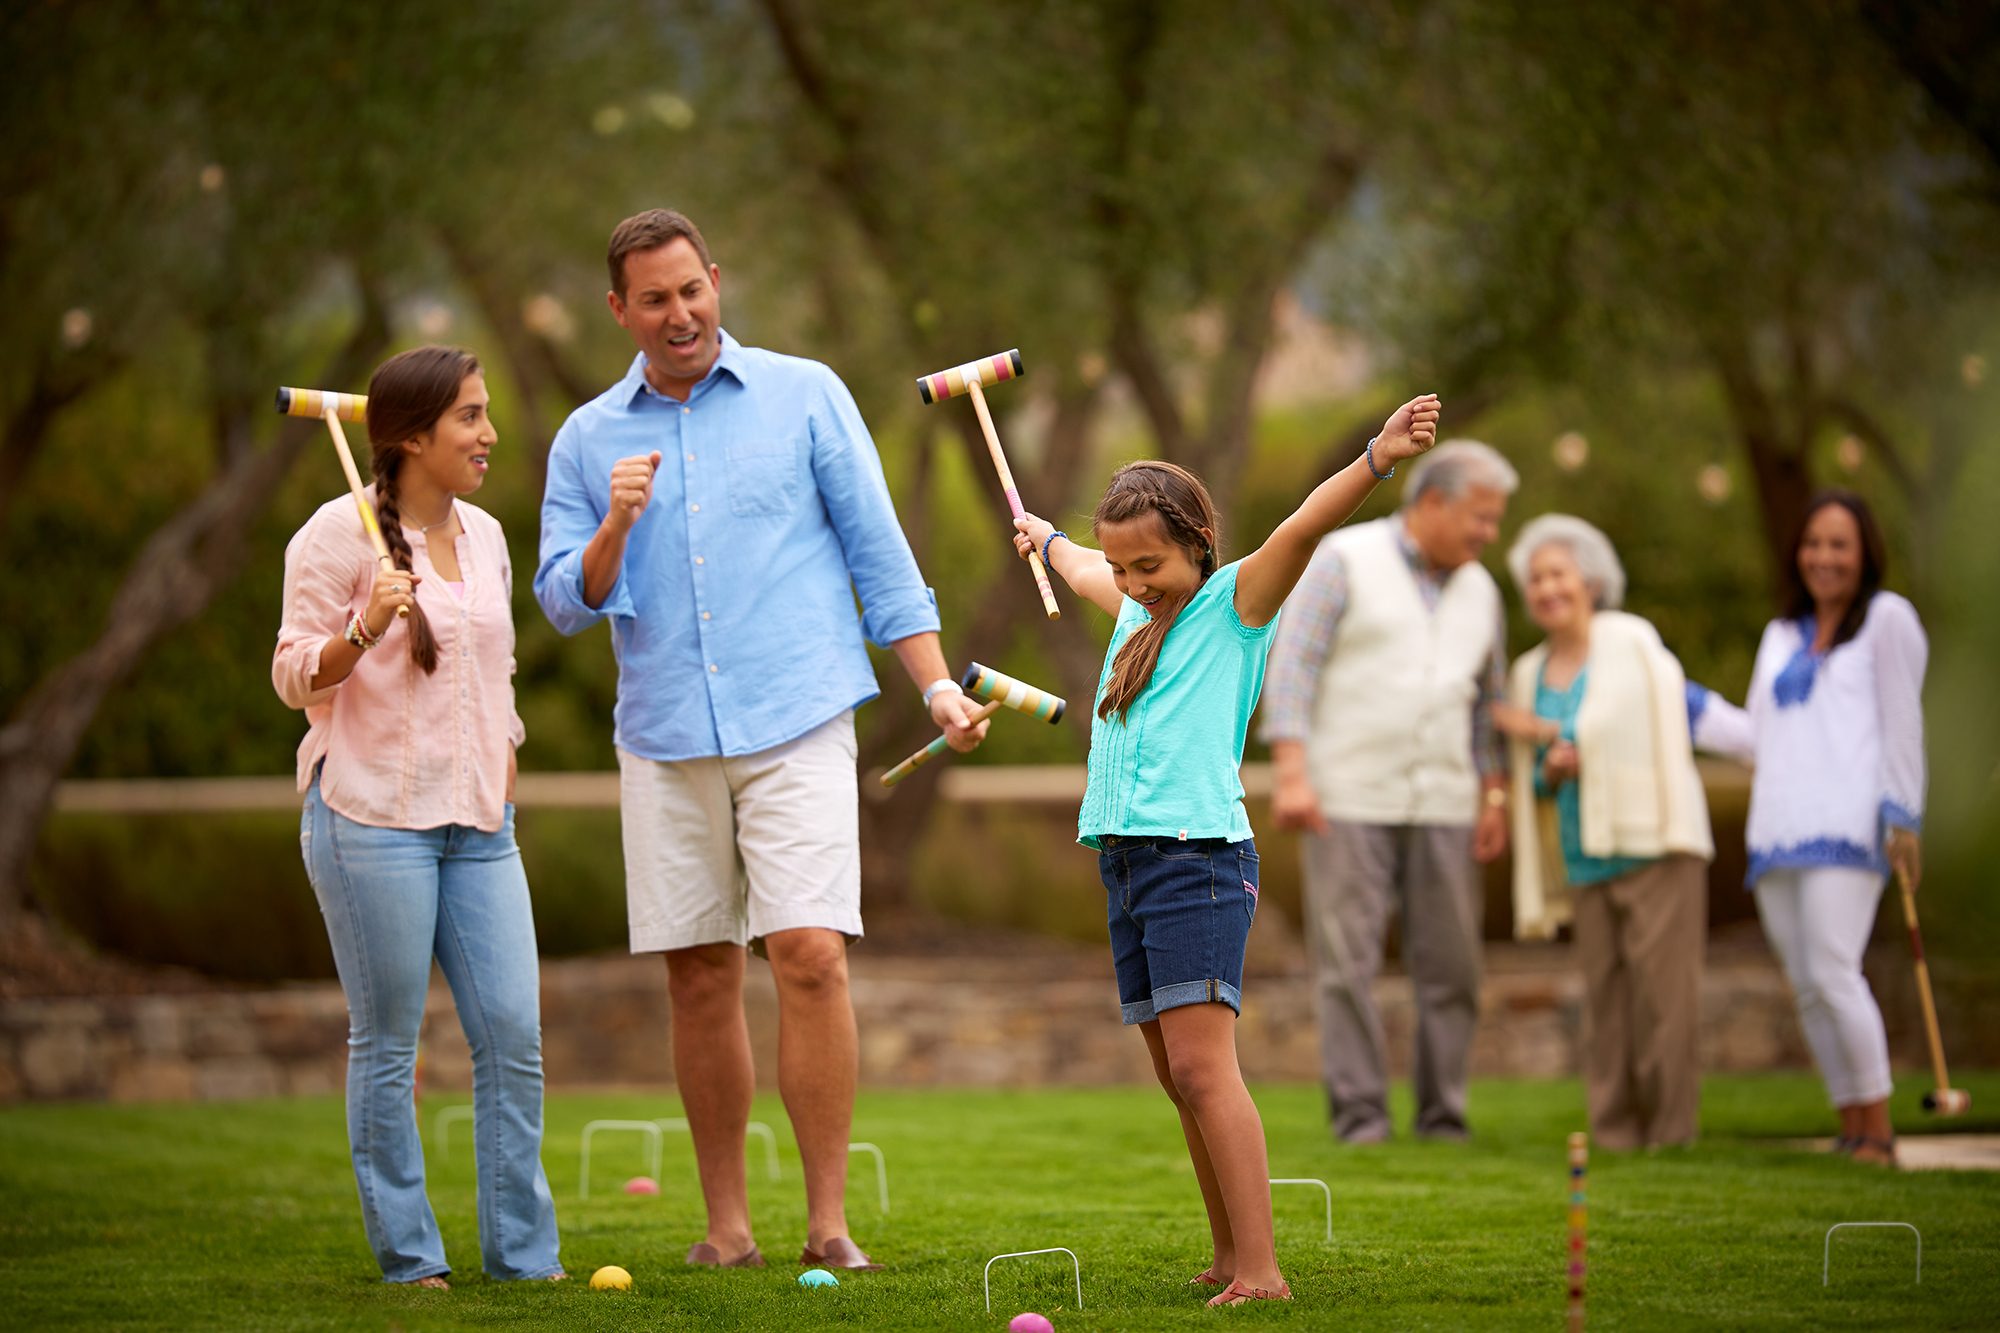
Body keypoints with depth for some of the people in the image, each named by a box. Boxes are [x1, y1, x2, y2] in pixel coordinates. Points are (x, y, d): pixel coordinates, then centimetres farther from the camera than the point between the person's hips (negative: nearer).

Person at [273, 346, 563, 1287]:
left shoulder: (484, 536, 14)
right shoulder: (338, 534, -6)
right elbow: (294, 678, -6)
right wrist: (364, 629, -23)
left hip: (476, 823, 6)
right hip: (370, 816, -6)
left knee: (512, 1032, 0)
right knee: (387, 1042, -1)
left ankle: (524, 1251, 8)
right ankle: (406, 1254, 7)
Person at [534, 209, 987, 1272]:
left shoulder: (805, 396, 6)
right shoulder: (587, 440, 11)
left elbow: (877, 550, 6)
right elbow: (565, 601, 7)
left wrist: (937, 685, 0)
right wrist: (616, 526, -11)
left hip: (797, 725, -2)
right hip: (664, 742, 3)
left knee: (810, 957, -13)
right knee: (700, 979, 4)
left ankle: (828, 1223, -8)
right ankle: (726, 1224, 12)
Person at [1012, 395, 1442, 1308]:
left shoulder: (1234, 603, -1)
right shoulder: (1137, 610, 19)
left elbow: (1303, 526, -18)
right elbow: (1086, 572, 43)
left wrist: (1379, 458, -32)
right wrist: (1048, 540, 63)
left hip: (1198, 857, -8)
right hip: (1124, 859, 8)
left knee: (1203, 1066, -17)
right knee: (1179, 1078, 8)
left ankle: (1260, 1269, -20)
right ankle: (1229, 1255, 13)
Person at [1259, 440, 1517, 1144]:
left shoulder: (1478, 591, 13)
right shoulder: (1343, 560, -3)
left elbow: (1489, 701, 19)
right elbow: (1292, 662, -8)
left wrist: (1494, 798, 9)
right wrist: (1290, 772, -16)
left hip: (1444, 806, 5)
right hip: (1350, 798, -5)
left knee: (1451, 965, 1)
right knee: (1347, 961, -6)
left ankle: (1444, 1114, 9)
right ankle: (1360, 1112, -2)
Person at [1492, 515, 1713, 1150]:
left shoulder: (1634, 644, -2)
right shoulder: (1528, 674, 14)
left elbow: (1657, 733, -5)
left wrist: (1547, 732, 0)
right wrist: (1550, 768, -6)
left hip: (1655, 851, -5)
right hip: (1586, 862, 5)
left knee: (1663, 997, -9)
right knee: (1604, 1001, 1)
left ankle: (1671, 1134, -5)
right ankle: (1614, 1137, 5)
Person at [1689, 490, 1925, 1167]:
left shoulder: (1886, 619, 5)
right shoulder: (1781, 636, 23)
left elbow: (1902, 724, -1)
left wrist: (1903, 819, -8)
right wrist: (1682, 699, 17)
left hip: (1847, 829, -6)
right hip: (1778, 832, 6)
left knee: (1832, 971, -17)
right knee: (1806, 988, 2)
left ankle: (1879, 1129, -11)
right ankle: (1851, 1129, 8)